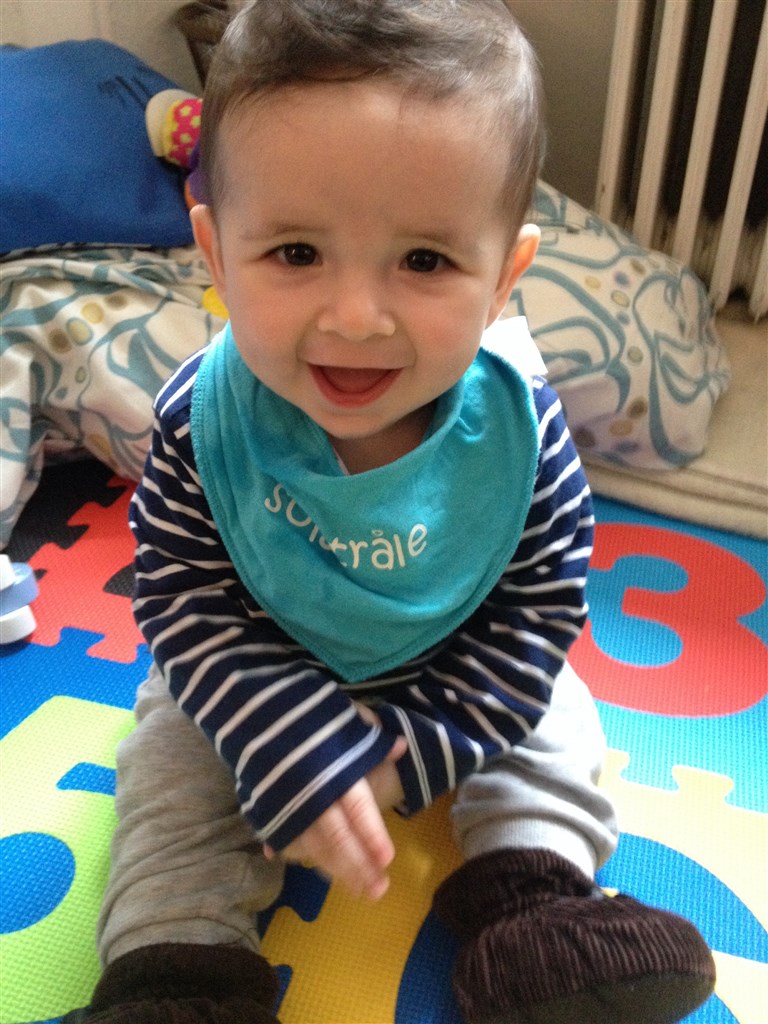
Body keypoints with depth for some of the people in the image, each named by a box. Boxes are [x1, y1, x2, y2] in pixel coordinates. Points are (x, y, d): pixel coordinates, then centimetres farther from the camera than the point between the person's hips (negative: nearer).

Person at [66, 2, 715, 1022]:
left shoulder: (519, 423, -28)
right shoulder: (202, 422, -31)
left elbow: (541, 604, -19)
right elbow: (188, 608, -22)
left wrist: (416, 746, -25)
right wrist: (291, 748, -33)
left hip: (454, 679, 1)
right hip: (257, 682, 0)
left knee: (554, 736, -1)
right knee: (175, 774, -7)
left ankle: (536, 900, 16)